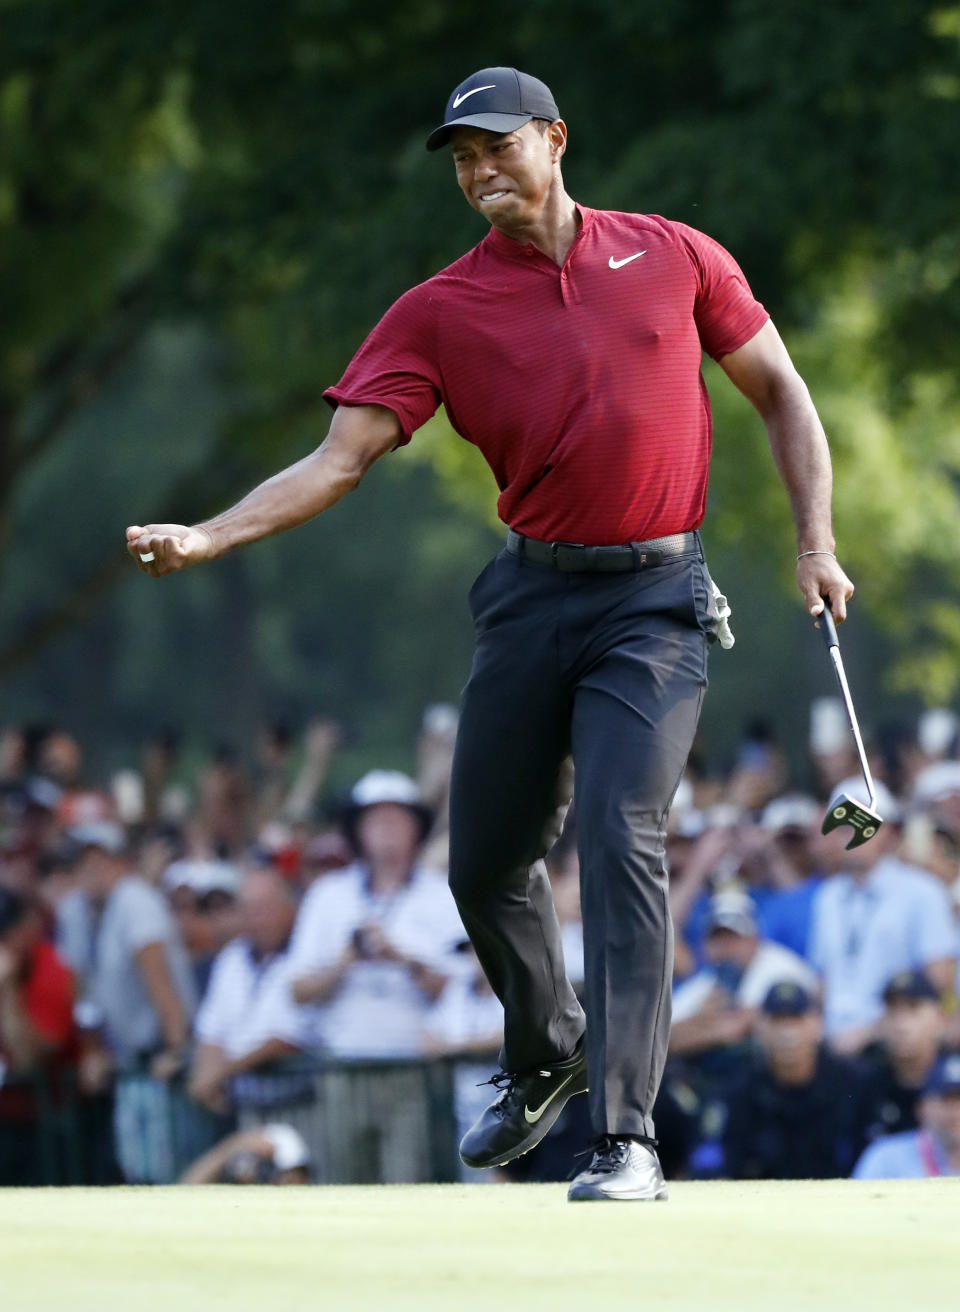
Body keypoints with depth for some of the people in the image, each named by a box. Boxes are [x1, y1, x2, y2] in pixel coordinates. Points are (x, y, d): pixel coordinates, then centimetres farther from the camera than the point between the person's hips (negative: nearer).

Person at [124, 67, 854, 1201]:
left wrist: (816, 543, 1)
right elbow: (339, 458, -3)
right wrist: (207, 538, -17)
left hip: (656, 603, -3)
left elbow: (779, 392, 12)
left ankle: (627, 1137, -16)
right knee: (484, 862, 7)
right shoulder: (441, 310, 3)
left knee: (619, 840, -16)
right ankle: (546, 1060, 36)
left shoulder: (674, 256, 4)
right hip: (530, 597, 3)